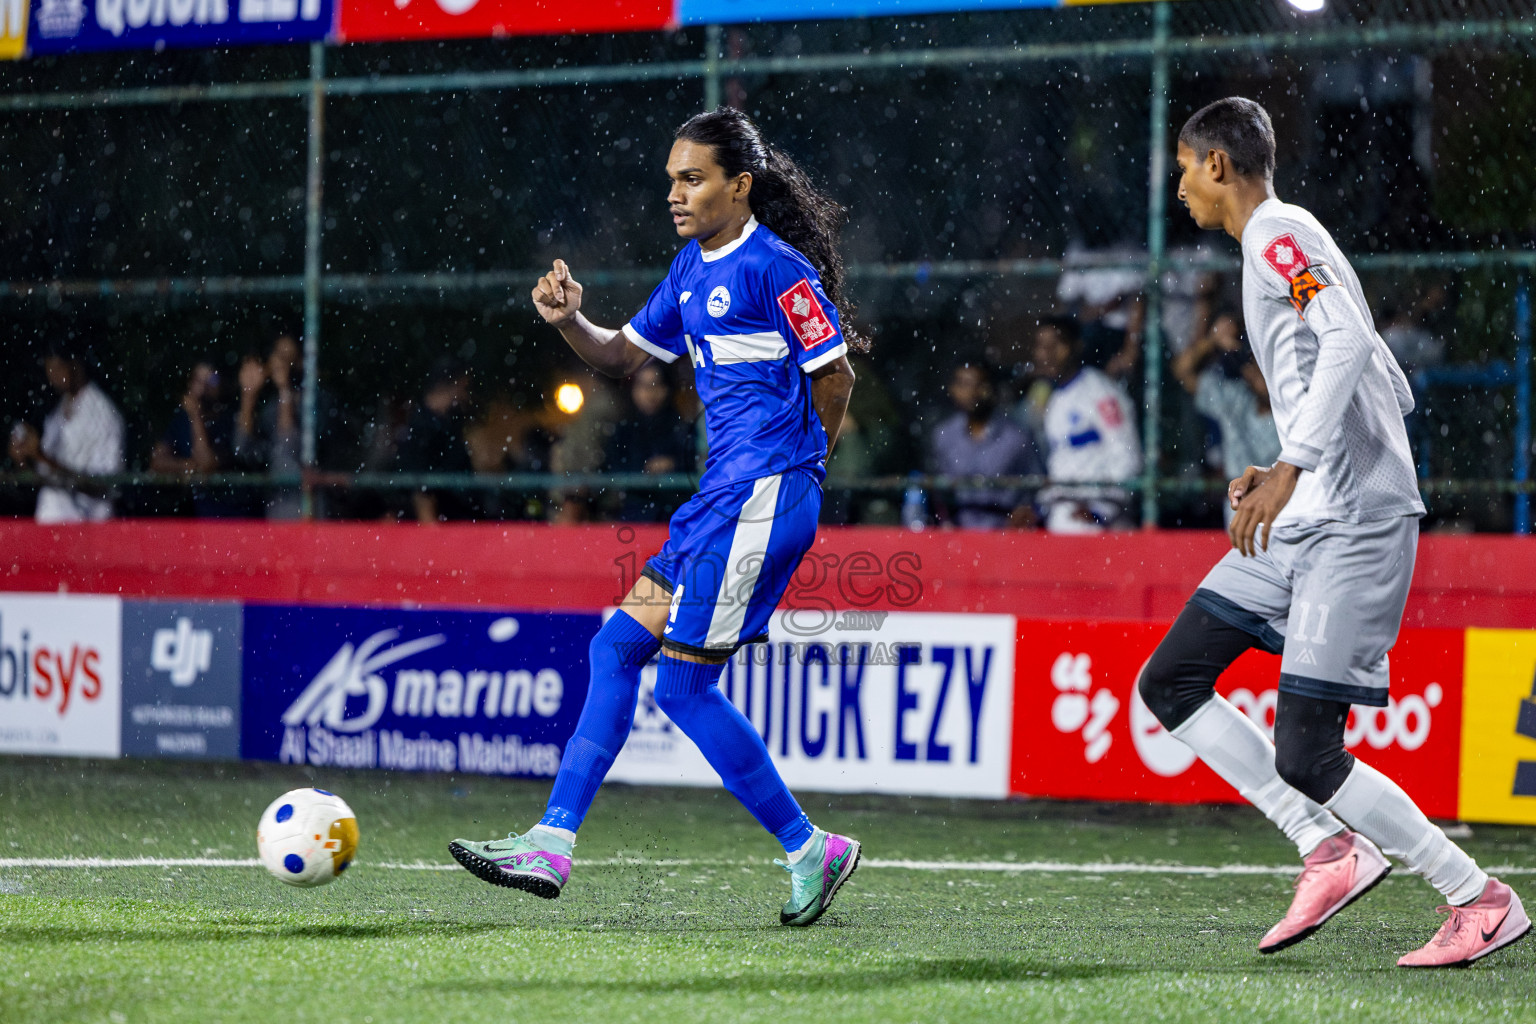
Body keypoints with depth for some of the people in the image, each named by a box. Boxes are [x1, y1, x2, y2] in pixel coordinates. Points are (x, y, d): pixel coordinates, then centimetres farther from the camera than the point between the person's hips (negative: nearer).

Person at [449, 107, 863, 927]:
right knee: (619, 645, 6)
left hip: (764, 494, -10)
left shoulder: (774, 268, -12)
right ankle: (551, 845, 7)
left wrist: (788, 471, 3)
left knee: (683, 683, -7)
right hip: (721, 492, 10)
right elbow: (624, 356, 23)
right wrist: (568, 320, 3)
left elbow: (835, 378, -9)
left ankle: (809, 851, 3)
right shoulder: (692, 269, 15)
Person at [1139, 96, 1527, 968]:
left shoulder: (1279, 236, -7)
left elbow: (1348, 343, -25)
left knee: (1307, 757, -12)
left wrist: (1292, 466, -31)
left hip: (1355, 526, -10)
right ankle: (1330, 848, 3)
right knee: (1171, 683, 6)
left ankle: (1482, 901, -1)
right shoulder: (1283, 244, 22)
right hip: (1305, 519, 10)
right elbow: (1391, 391, 24)